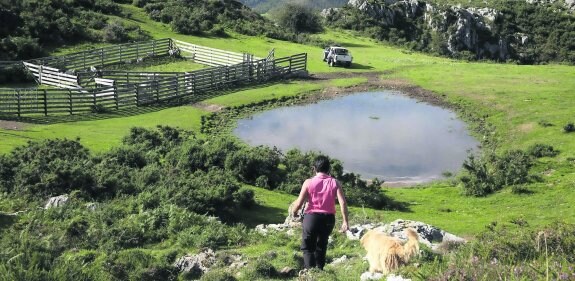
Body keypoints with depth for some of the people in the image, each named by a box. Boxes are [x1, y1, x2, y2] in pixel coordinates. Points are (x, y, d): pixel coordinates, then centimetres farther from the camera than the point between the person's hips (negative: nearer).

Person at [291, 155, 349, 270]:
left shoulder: (308, 183, -5)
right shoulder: (335, 183, -1)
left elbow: (299, 203, -7)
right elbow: (342, 202, -11)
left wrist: (292, 215, 10)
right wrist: (345, 221, -10)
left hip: (311, 217, -3)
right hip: (328, 218, 3)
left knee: (308, 247, 7)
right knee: (321, 246, 22)